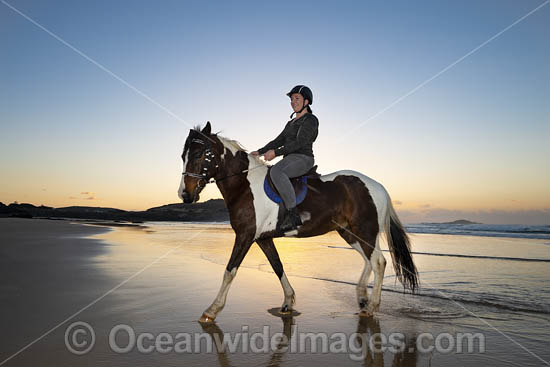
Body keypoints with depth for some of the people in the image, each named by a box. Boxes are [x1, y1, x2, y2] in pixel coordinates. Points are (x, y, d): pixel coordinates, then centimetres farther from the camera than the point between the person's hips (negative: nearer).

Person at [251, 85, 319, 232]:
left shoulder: (311, 120, -5)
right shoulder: (291, 123, 23)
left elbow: (299, 142, -17)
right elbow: (279, 141, 22)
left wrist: (276, 152, -21)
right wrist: (260, 152, 10)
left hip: (303, 158, -10)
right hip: (289, 159, 10)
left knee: (276, 172, -37)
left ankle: (293, 213, -34)